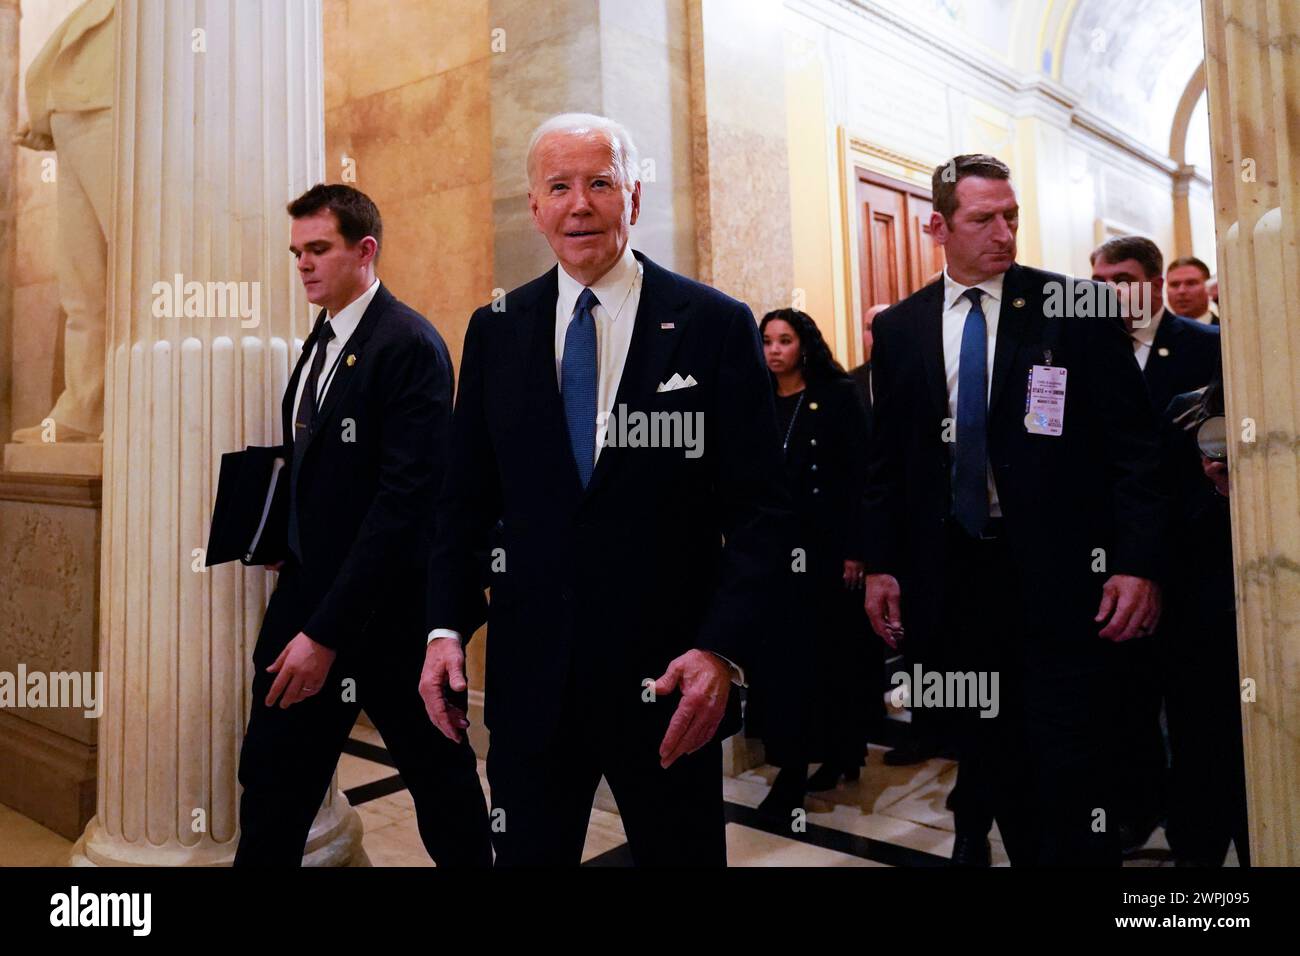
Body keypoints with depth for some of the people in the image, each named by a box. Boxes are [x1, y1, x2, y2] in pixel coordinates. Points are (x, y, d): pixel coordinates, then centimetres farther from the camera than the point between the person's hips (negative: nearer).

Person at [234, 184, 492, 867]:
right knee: (270, 783, 14)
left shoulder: (410, 346, -16)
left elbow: (405, 499, -23)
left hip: (386, 611, -7)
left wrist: (327, 632, -22)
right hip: (306, 593, 7)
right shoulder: (319, 343, 11)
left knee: (441, 781, 13)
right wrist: (291, 556, -1)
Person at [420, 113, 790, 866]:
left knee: (679, 850, 16)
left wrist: (723, 649, -17)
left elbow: (761, 511, -7)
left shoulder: (716, 327, -6)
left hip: (668, 677, -2)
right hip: (530, 671, 3)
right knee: (526, 850, 18)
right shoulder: (496, 330, 4)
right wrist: (447, 627, -2)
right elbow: (467, 498, 8)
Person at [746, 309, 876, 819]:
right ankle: (793, 766, 15)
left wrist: (856, 548, -13)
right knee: (784, 652, 5)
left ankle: (842, 750, 19)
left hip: (828, 544, -3)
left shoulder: (838, 395, -3)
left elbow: (860, 474, -8)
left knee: (833, 647, 5)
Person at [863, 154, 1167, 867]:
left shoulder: (1078, 310, -1)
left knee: (1069, 762, 3)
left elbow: (1133, 444, -2)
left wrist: (1138, 563, -9)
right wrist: (881, 565, 4)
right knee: (986, 753, 14)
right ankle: (1017, 851, 34)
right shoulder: (899, 328, 6)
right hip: (952, 567, 3)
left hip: (1058, 569, -2)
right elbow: (886, 456, 8)